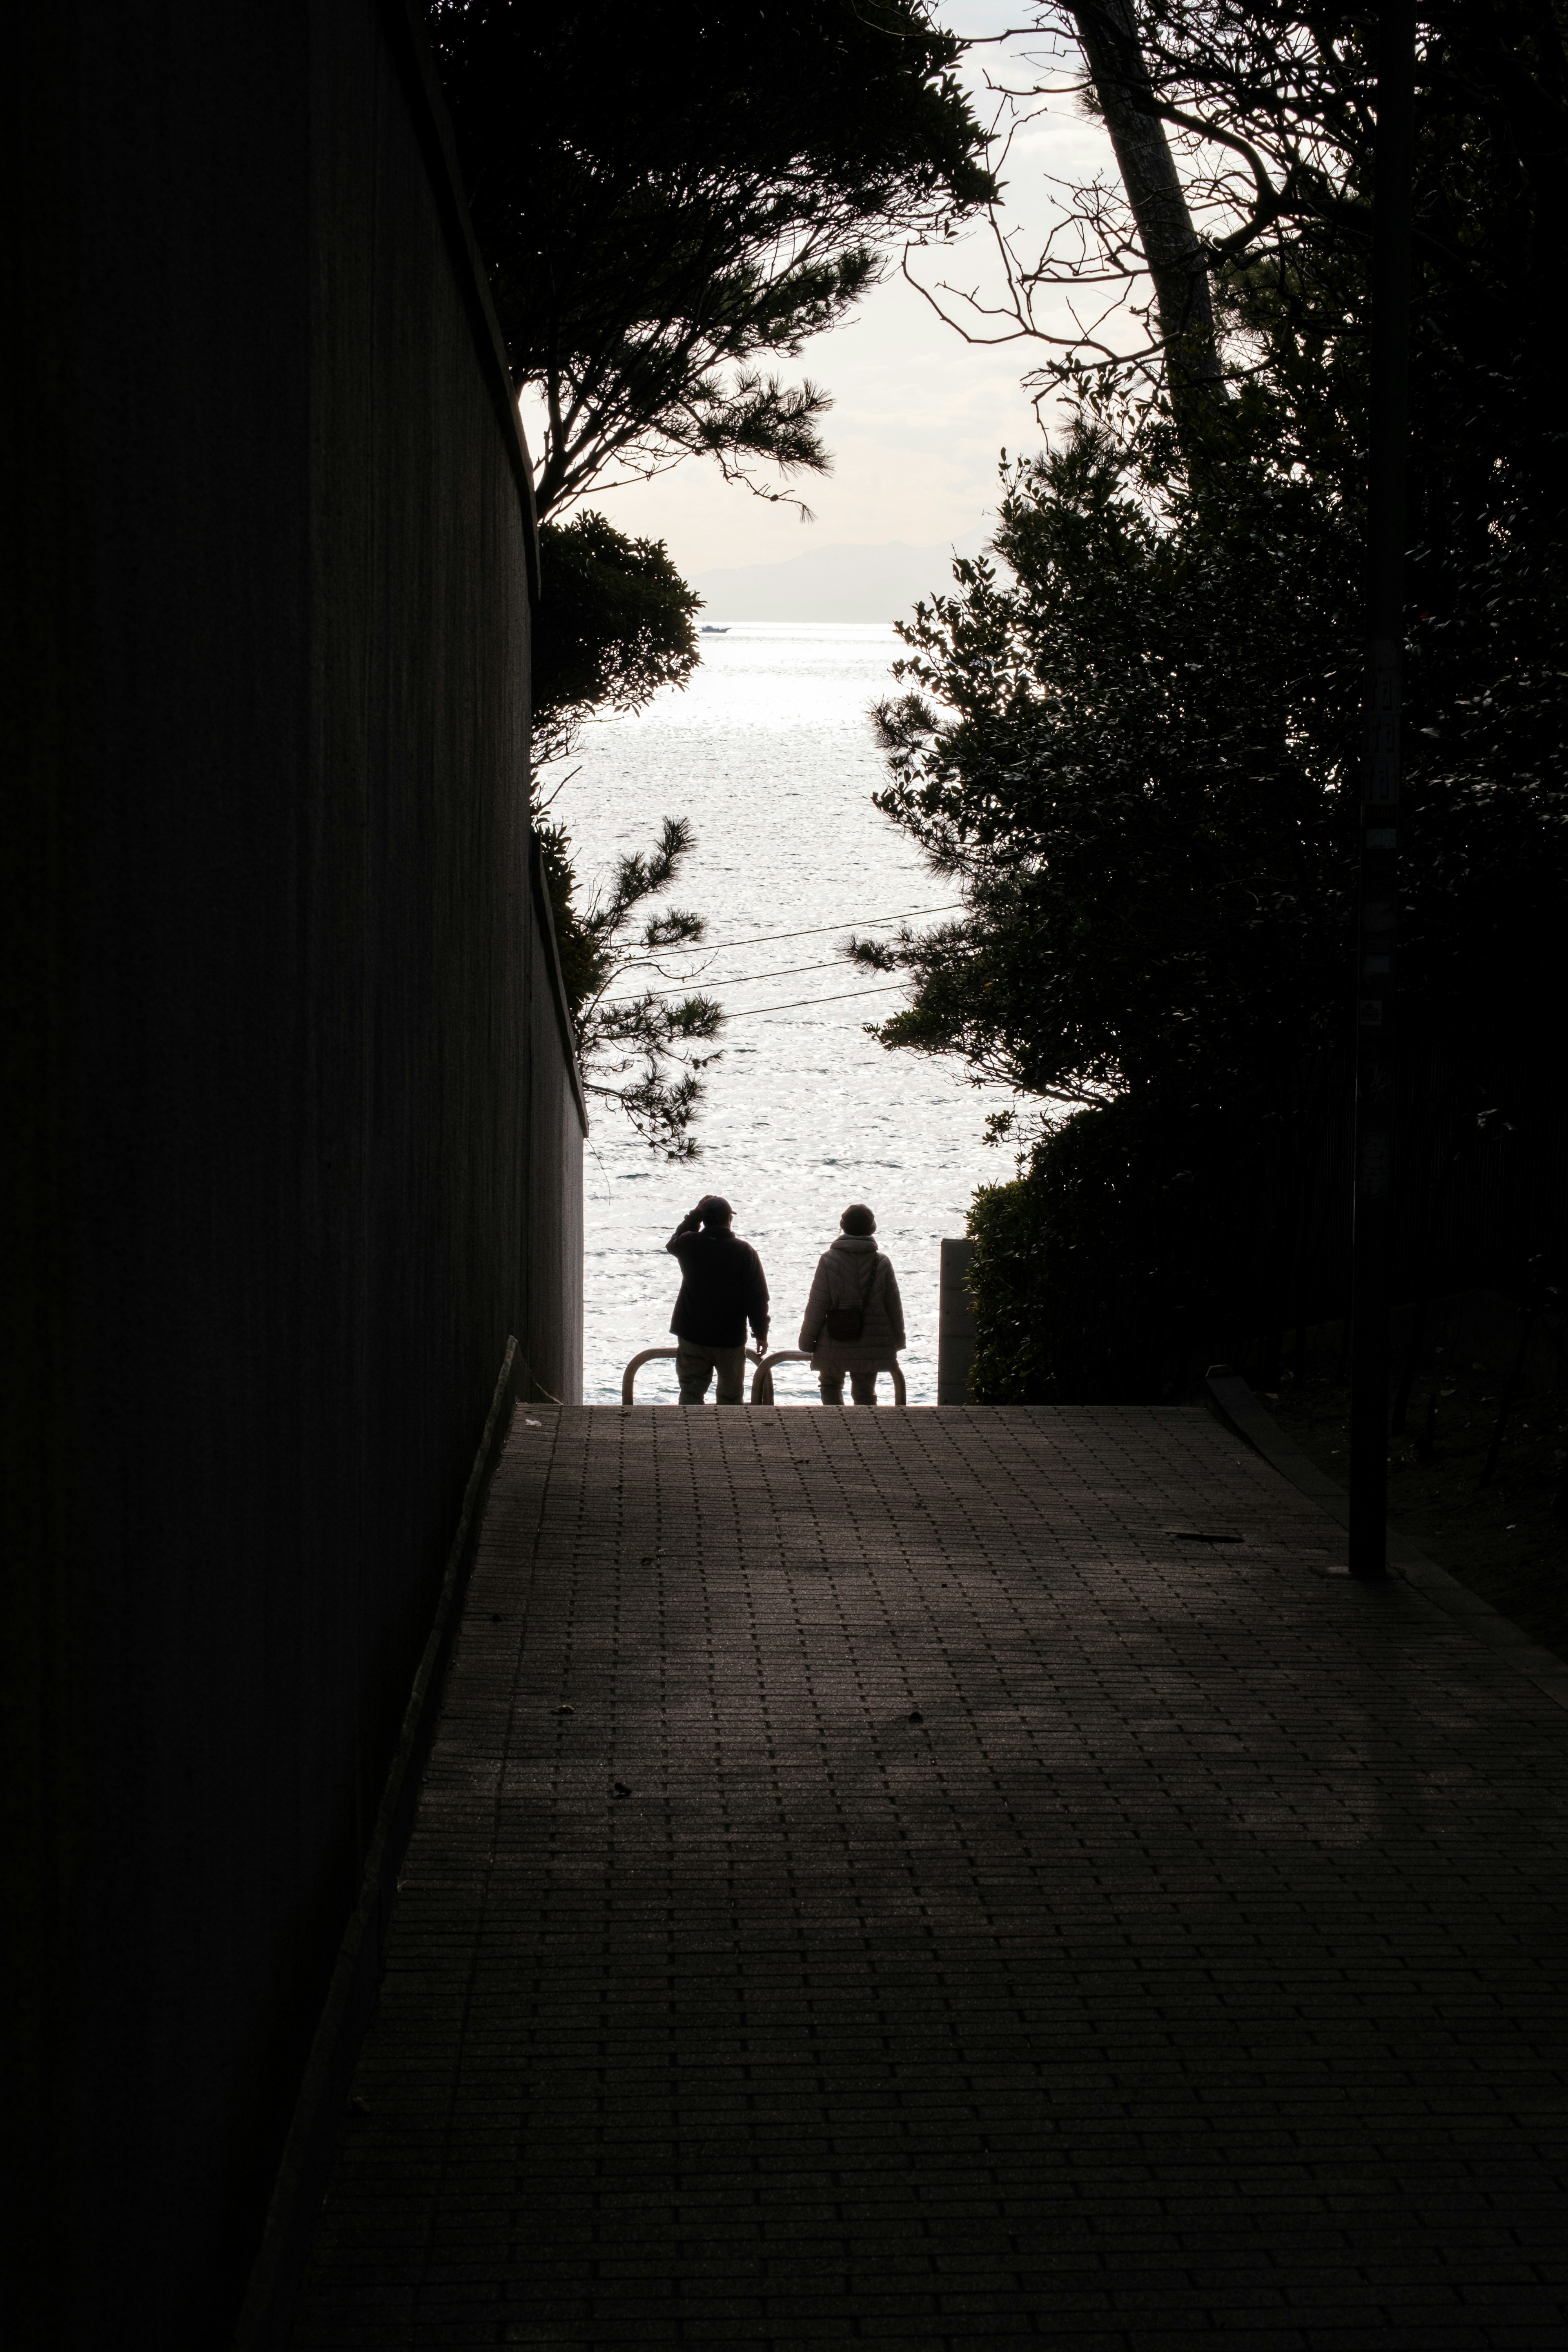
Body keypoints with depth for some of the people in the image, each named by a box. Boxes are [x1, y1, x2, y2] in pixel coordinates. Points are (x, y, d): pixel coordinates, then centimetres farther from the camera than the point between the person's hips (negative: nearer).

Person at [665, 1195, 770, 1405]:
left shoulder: (689, 1245, -6)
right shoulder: (744, 1251, -10)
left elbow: (673, 1242, 22)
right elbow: (758, 1297, -8)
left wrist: (696, 1213, 18)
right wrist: (762, 1334, 2)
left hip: (692, 1336, 1)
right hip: (731, 1339, -1)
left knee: (691, 1392, 3)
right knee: (731, 1397, 12)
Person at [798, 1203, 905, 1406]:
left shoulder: (829, 1260, -10)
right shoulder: (882, 1263, -3)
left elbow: (817, 1305, -9)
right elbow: (894, 1305, 3)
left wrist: (807, 1339, 2)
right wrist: (898, 1340, 17)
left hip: (835, 1343, -2)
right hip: (872, 1345, 2)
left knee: (830, 1384, 18)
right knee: (865, 1393, 11)